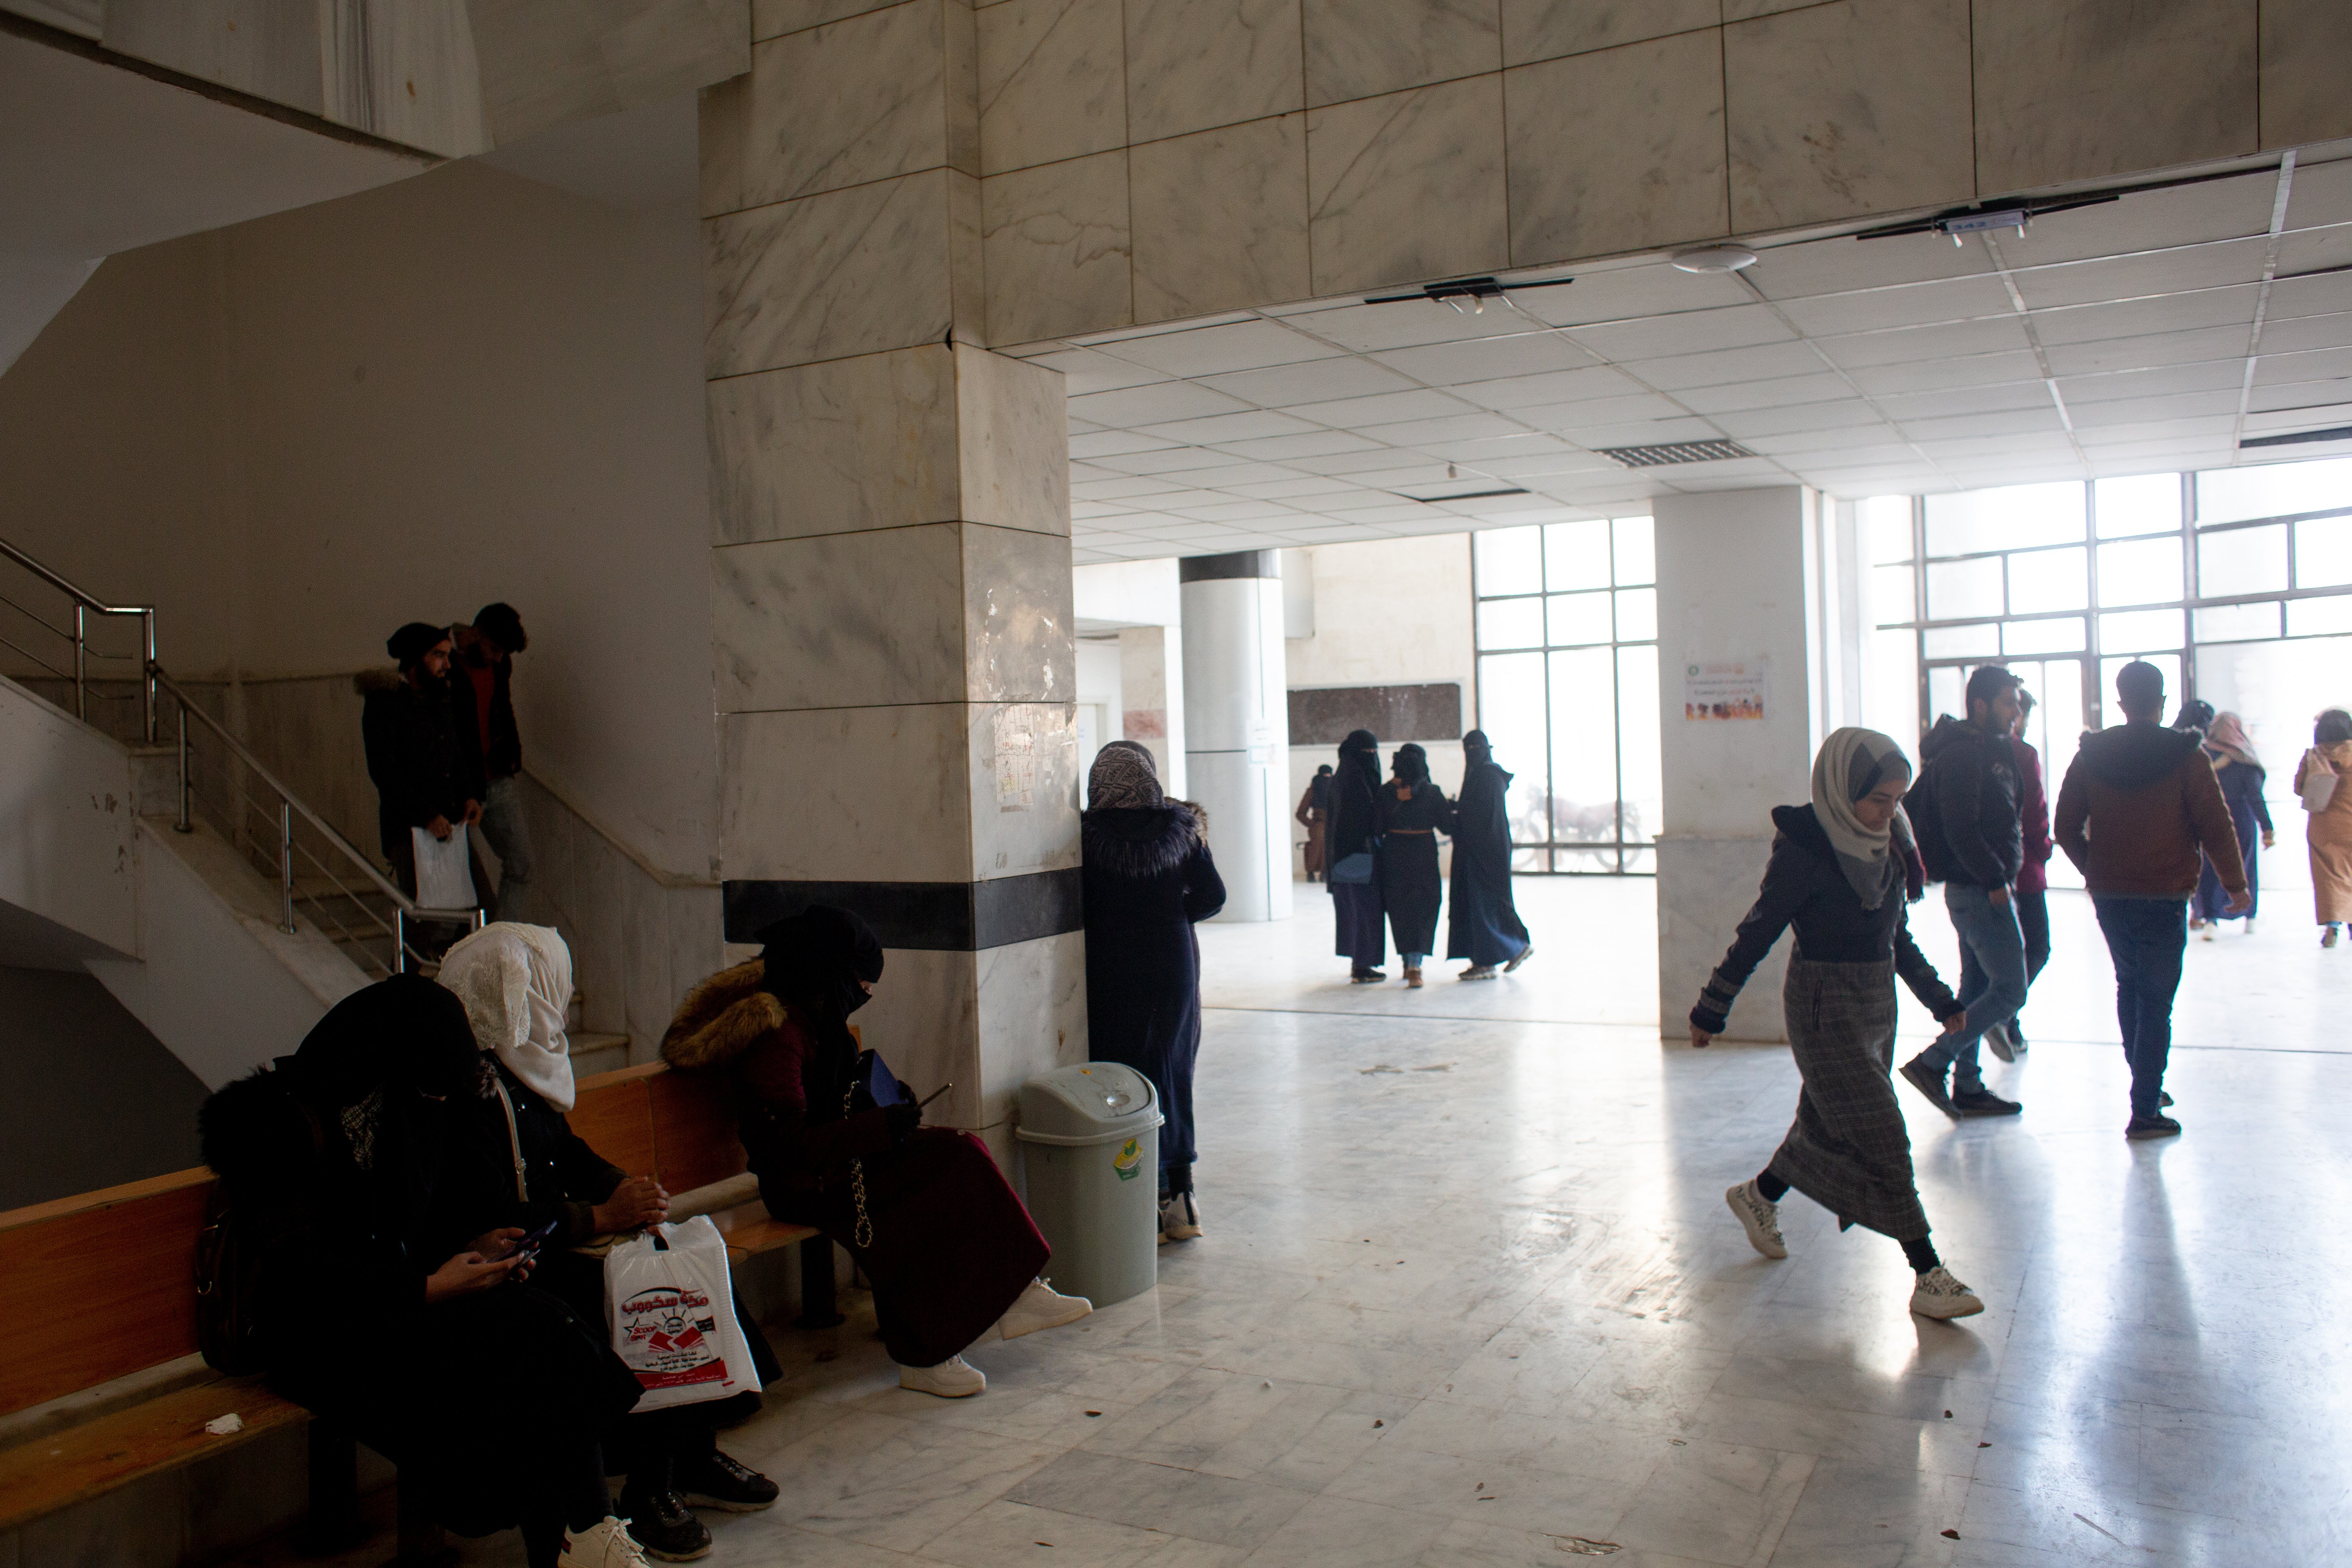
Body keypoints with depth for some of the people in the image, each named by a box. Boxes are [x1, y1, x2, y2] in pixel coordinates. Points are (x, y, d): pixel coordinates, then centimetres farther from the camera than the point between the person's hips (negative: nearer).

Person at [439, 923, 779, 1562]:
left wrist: (625, 1186, 1)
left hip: (556, 1245, 9)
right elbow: (494, 1218, -24)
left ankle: (693, 1457, 8)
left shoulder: (523, 1065, 10)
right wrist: (600, 1217, -23)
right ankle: (646, 1496, -6)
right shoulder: (473, 1088, -20)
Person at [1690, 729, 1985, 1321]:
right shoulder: (1805, 851, -18)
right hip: (1826, 1009, -8)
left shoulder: (1883, 849, 5)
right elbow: (1758, 933, -12)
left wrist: (1939, 998, 19)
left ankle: (1758, 1196, 42)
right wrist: (1712, 1009, -7)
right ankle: (1929, 1276, -3)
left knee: (1830, 1125, 18)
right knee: (1881, 1138, -8)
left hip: (1877, 1004, 8)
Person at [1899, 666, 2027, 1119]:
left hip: (1979, 889, 10)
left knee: (1977, 987, 14)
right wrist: (1995, 878, -21)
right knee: (2009, 991, -8)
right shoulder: (1961, 755, -16)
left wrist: (2012, 866, 8)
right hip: (1980, 890, -10)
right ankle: (1932, 1063, -4)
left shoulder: (1989, 750, 16)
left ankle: (1967, 1088, 21)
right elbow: (1960, 829, -24)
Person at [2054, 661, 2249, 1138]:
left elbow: (2067, 829, 4)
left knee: (2129, 984, 21)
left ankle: (2146, 1085, 26)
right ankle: (2146, 1108, 1)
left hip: (2108, 897, 3)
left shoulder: (2090, 755, 0)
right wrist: (2236, 886, 5)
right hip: (2164, 897, -3)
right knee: (2156, 1000, 1)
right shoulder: (2185, 755, -9)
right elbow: (2216, 826, -7)